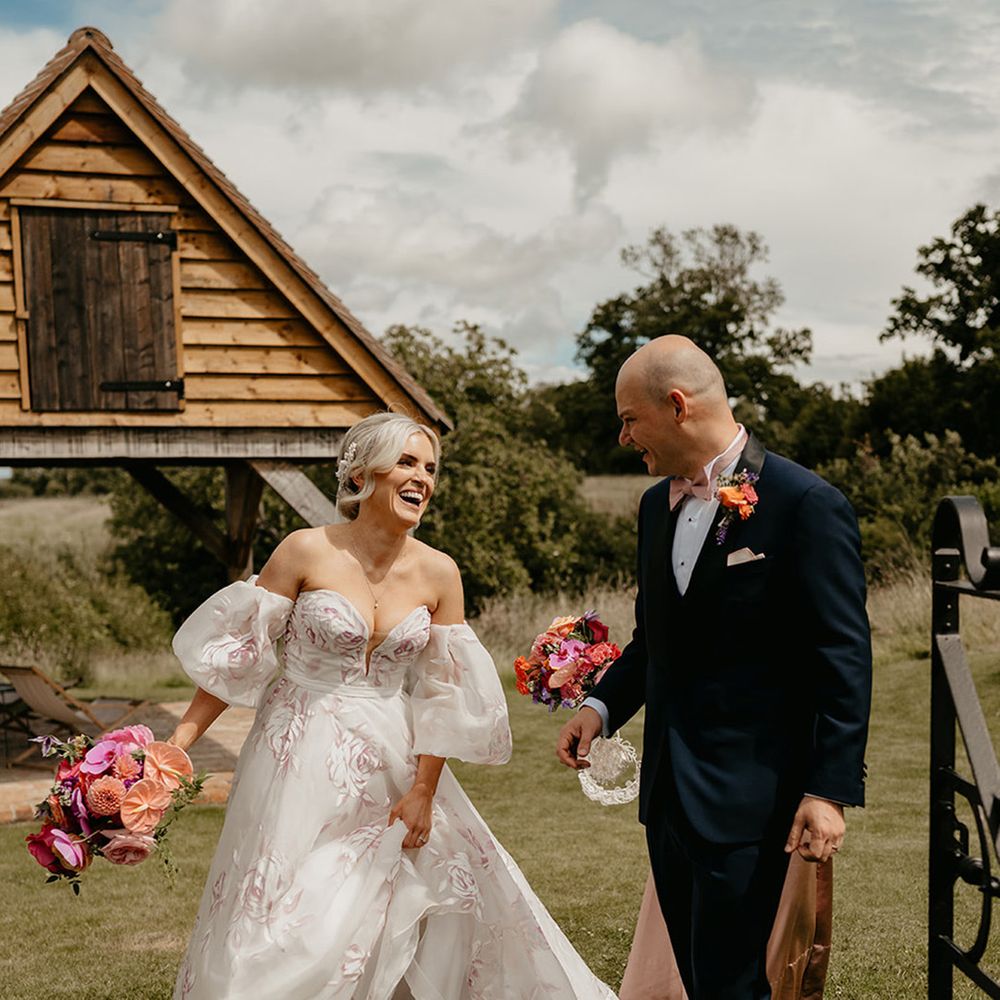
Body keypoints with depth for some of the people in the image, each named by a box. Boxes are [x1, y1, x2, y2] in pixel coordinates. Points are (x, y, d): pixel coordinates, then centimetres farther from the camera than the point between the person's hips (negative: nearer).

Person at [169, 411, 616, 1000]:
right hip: (304, 763, -3)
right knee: (290, 933, 0)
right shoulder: (307, 553, -11)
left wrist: (423, 791, -3)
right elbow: (236, 651, -7)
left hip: (392, 768, 4)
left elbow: (445, 692, 0)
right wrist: (180, 740, -12)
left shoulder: (439, 574, -2)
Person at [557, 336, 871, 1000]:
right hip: (668, 789, 8)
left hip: (748, 795, -8)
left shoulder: (806, 506, -13)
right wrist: (603, 706, 5)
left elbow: (844, 662, -13)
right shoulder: (659, 504, 11)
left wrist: (831, 789, -17)